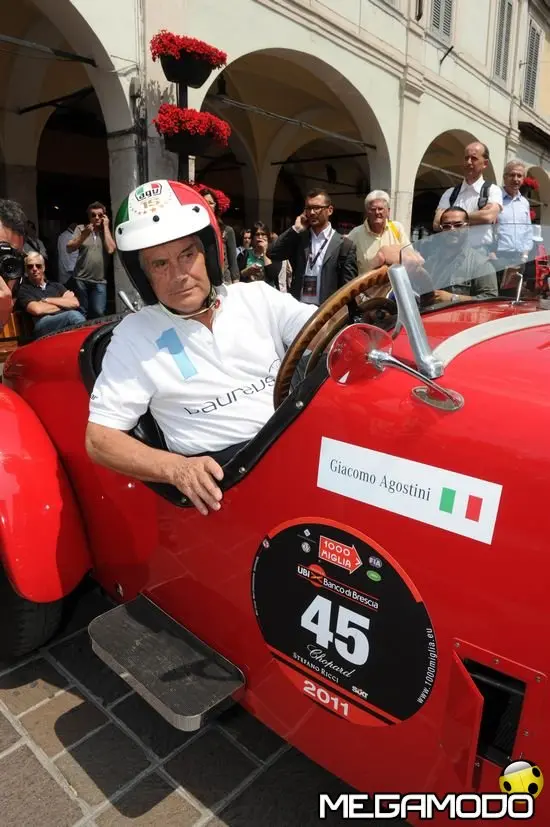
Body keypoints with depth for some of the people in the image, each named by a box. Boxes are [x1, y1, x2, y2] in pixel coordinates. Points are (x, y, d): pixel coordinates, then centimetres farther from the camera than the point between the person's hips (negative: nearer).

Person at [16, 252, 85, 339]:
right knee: (73, 315, -33)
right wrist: (63, 304, 7)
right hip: (43, 326, -4)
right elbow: (37, 309, -5)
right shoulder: (24, 290, 16)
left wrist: (46, 300, 6)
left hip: (67, 321, 4)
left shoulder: (56, 285, 29)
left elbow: (74, 303, 11)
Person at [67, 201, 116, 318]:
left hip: (99, 281, 0)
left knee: (98, 313, -9)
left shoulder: (108, 231, 6)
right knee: (81, 314, 7)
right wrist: (84, 235, -16)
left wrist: (106, 227, -6)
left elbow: (110, 250, -13)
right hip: (81, 279, 1)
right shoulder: (81, 228, 6)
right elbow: (69, 248, -3)